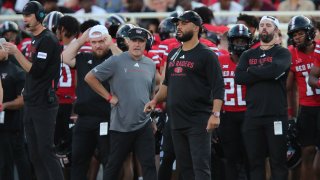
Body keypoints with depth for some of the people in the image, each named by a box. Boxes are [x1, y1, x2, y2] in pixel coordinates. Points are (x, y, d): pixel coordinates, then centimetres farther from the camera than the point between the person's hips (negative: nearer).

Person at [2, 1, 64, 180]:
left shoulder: (48, 40, -13)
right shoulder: (35, 40, 16)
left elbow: (36, 70, -19)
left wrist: (16, 52, -16)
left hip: (44, 105, -9)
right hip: (32, 104, 9)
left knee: (46, 150, -11)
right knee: (35, 153, 9)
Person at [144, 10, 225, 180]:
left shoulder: (206, 55, -4)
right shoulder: (173, 55, 17)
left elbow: (218, 87, -10)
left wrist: (215, 113, -19)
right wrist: (155, 100, 13)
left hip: (198, 122, -7)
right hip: (177, 121, 7)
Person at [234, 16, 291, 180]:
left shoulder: (282, 53, 5)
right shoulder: (248, 55, 15)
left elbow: (275, 69, -18)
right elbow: (239, 78, -2)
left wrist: (252, 71, -3)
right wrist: (265, 73, -9)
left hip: (276, 115, -4)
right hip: (252, 115, 4)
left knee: (278, 161, -3)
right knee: (255, 161, 6)